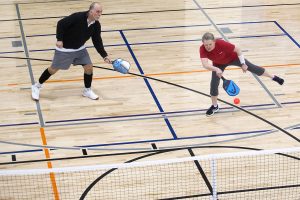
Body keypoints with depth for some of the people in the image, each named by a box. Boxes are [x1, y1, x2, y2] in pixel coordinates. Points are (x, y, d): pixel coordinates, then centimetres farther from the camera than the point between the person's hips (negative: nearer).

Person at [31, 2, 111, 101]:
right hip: (65, 49, -6)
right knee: (53, 69, 4)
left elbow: (97, 42, -5)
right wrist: (59, 39, -27)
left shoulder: (96, 25, -10)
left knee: (89, 67, -1)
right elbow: (61, 23, -23)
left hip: (80, 49, 6)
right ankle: (36, 87, 24)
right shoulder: (78, 17, -29)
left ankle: (87, 90, 22)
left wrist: (105, 56, -15)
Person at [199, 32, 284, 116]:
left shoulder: (221, 44, -42)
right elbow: (205, 64, -49)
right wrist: (216, 69, -65)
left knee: (253, 68, 8)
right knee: (214, 83, -5)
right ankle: (214, 106, 18)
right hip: (219, 64, 2)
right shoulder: (202, 49, -36)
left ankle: (273, 77, 32)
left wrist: (243, 64, -22)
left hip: (233, 58, -2)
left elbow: (237, 49, -28)